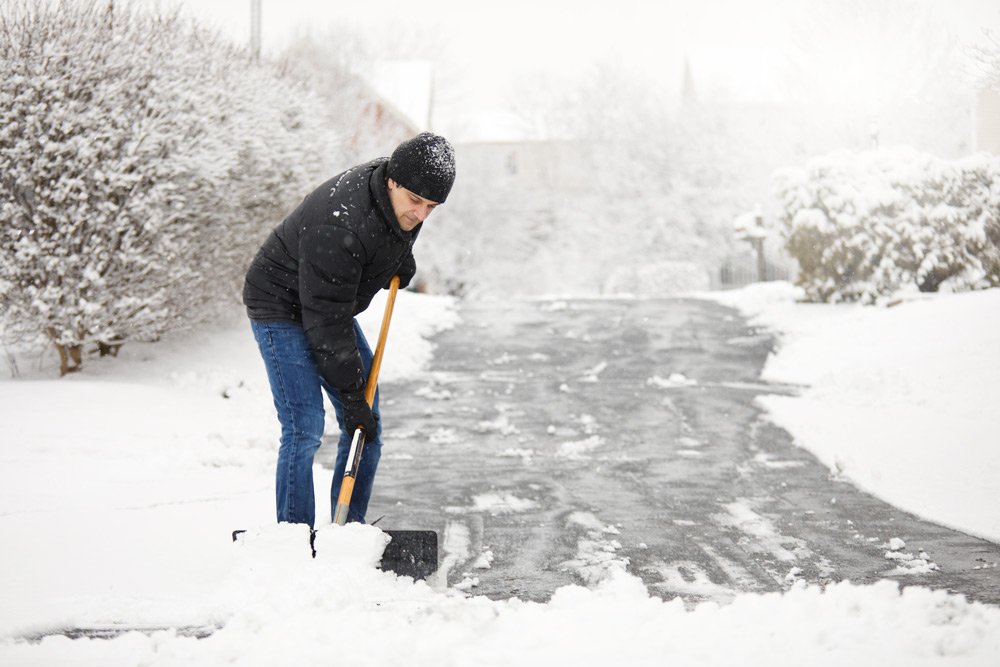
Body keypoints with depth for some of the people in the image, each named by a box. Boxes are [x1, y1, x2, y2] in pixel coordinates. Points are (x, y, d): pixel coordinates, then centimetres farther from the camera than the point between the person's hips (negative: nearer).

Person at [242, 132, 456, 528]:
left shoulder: (404, 197, -12)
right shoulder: (339, 226, -37)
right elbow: (326, 324, -32)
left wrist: (402, 259, 8)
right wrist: (352, 397, -27)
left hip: (332, 305, 8)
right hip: (281, 306, -8)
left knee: (368, 430, 3)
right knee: (304, 428, -17)